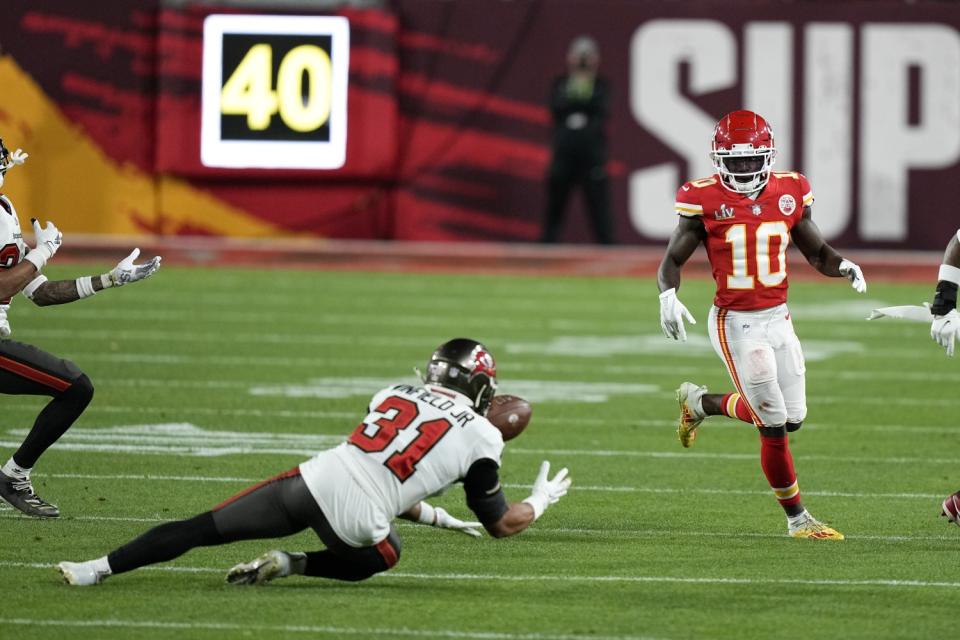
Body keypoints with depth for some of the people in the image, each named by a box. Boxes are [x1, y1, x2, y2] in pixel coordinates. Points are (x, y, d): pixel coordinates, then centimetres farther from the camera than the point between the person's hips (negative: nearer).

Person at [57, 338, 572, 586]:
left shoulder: (395, 396, 21)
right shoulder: (481, 438, 8)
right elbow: (502, 524, 18)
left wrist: (439, 518, 42)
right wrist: (542, 501, 39)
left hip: (316, 478, 3)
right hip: (357, 519, -3)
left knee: (200, 529, 7)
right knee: (383, 556, 31)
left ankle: (99, 568, -5)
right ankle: (293, 564, 7)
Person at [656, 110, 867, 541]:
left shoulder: (789, 193, 1)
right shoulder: (705, 201, -11)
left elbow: (816, 253, 10)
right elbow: (672, 261, -3)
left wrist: (843, 267, -12)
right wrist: (667, 295, -24)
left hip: (778, 319, 5)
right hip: (736, 324, -5)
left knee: (791, 418, 8)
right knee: (774, 426, -7)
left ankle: (700, 402, 32)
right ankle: (797, 518, 17)